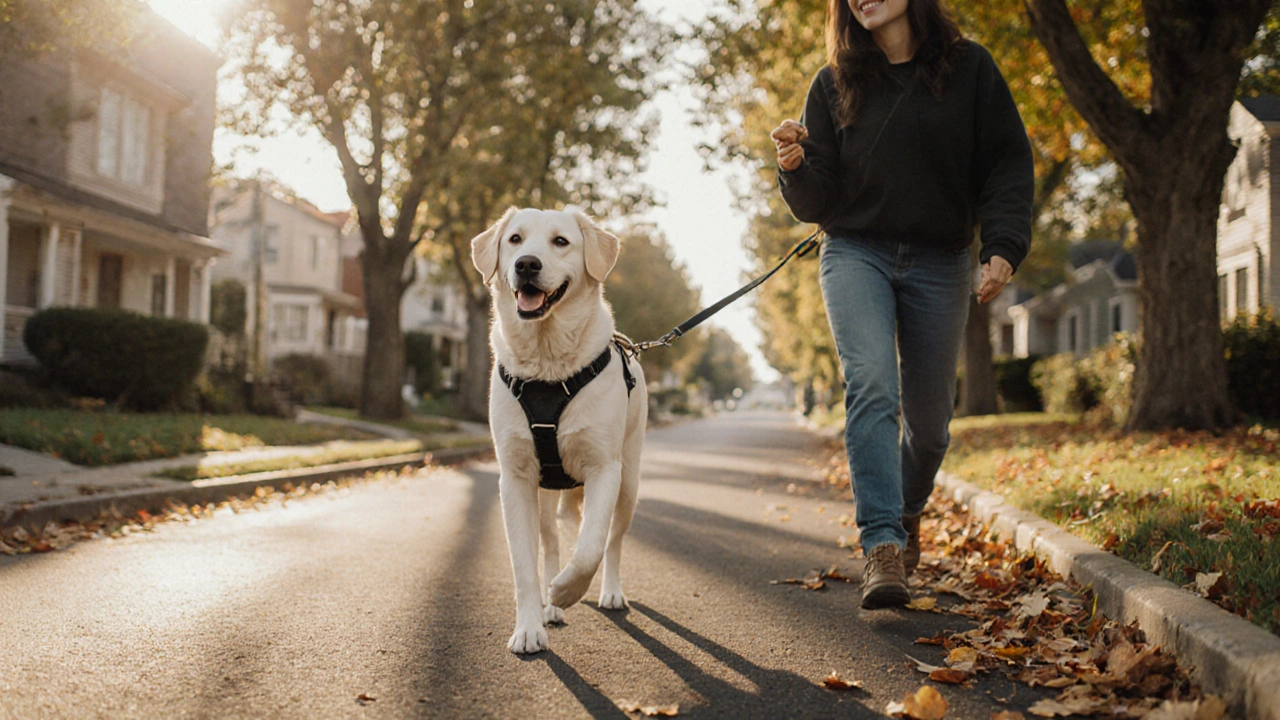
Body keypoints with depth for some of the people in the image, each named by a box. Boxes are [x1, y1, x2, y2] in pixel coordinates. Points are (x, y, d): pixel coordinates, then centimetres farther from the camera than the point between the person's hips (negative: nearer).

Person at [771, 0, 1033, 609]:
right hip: (856, 254, 0)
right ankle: (882, 545, -27)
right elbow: (815, 204, 4)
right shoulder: (833, 85, 6)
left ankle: (907, 513, 36)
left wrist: (1003, 247, -13)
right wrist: (795, 167, -18)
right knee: (871, 385, -24)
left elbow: (1008, 164, 1)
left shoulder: (970, 68, 4)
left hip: (939, 264, 1)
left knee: (928, 418, 6)